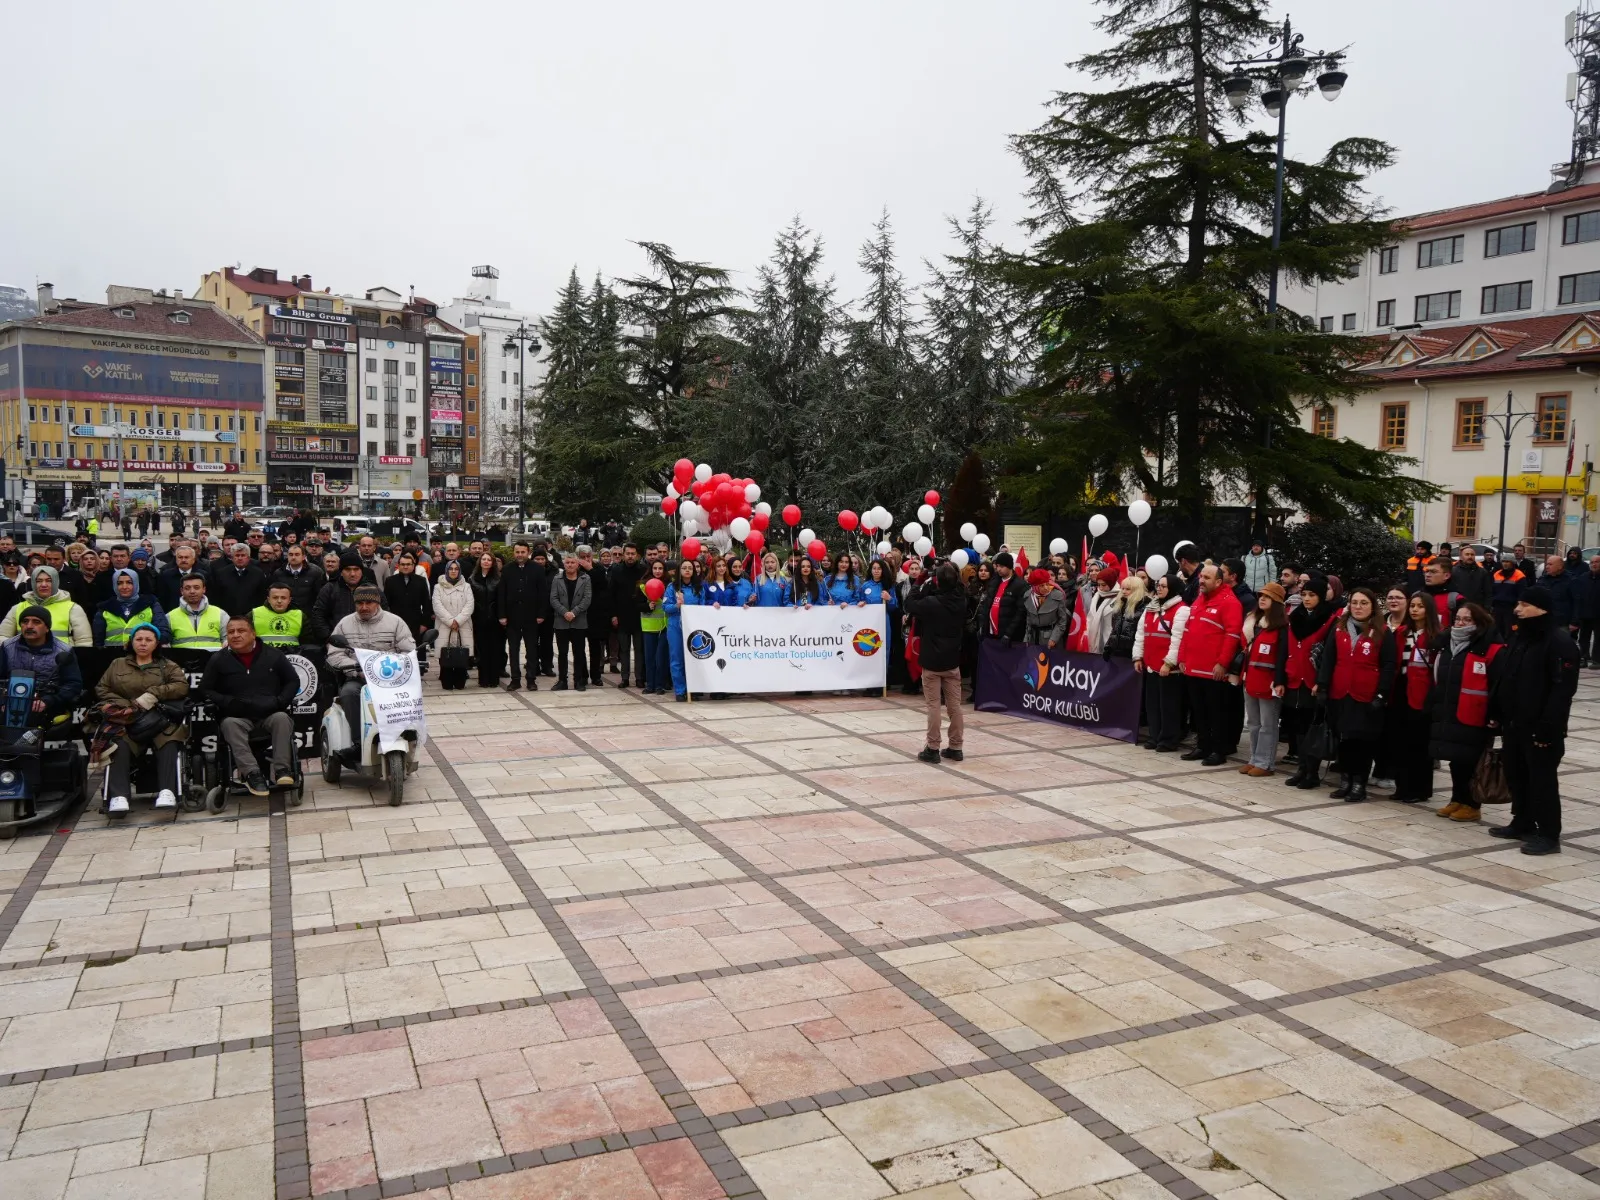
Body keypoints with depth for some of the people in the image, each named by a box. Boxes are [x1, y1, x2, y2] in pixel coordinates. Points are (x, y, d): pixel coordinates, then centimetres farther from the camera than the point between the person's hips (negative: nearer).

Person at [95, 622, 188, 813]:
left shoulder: (168, 666, 20)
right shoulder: (117, 664, 25)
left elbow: (182, 686, 4)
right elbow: (101, 689, 15)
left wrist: (154, 694, -12)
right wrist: (127, 705, -2)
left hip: (159, 721, -1)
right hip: (126, 722, 1)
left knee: (169, 744, -35)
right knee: (120, 746, -33)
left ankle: (166, 791, -44)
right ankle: (119, 796, -43)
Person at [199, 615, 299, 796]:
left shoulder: (273, 654, 9)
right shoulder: (219, 659, 9)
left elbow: (293, 681, 14)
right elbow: (205, 689, 10)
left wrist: (279, 701, -5)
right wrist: (228, 703, -9)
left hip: (270, 714, 0)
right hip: (238, 716, 0)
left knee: (282, 719, -34)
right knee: (229, 724, -34)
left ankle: (281, 769, -38)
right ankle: (251, 773, -46)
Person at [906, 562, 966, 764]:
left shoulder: (931, 603, -19)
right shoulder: (961, 602, -5)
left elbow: (909, 605, -6)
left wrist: (920, 585, 3)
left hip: (932, 661, -4)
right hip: (952, 660, 4)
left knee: (933, 705, 1)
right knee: (954, 705, 10)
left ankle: (932, 749, 4)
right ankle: (955, 747, 16)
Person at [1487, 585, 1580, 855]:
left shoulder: (1560, 641, -15)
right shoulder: (1519, 637, 13)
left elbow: (1563, 688, -20)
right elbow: (1501, 677, 17)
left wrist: (1548, 727, -23)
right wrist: (1496, 712, 13)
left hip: (1539, 727, -9)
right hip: (1513, 723, 9)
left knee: (1542, 779, -2)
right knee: (1516, 775, 15)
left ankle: (1549, 835, 6)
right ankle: (1522, 824, 28)